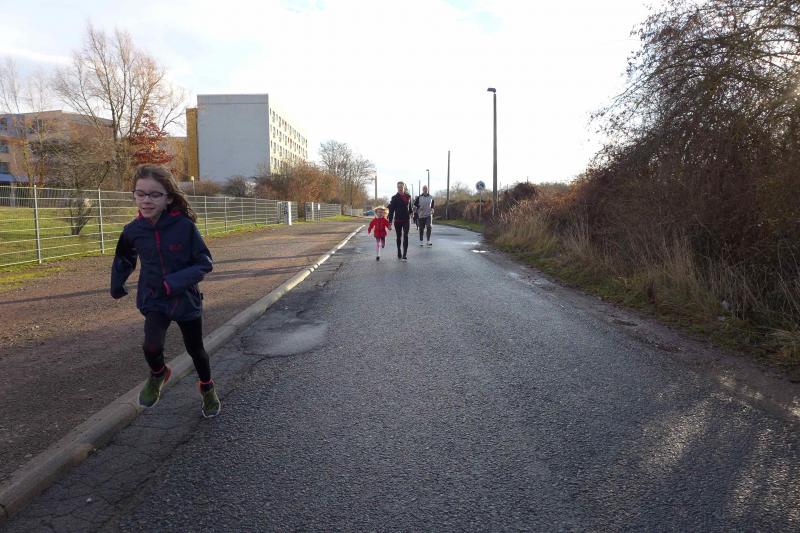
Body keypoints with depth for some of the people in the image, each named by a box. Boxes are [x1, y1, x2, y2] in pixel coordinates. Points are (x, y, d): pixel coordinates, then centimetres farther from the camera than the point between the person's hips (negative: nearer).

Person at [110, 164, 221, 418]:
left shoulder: (184, 225, -20)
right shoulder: (133, 231, -10)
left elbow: (205, 263, -16)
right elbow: (124, 260, 11)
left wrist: (175, 282, -28)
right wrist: (117, 287, 20)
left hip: (186, 299, -1)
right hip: (154, 300, 1)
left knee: (195, 349, 14)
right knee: (152, 346, -22)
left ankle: (207, 388, 43)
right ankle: (158, 374, 14)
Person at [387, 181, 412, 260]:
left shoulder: (408, 197, 6)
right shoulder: (394, 198, -3)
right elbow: (391, 210, -6)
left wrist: (410, 217, 16)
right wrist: (390, 221, -11)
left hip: (406, 220, 1)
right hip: (398, 220, -1)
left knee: (405, 237, -9)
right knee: (399, 237, 10)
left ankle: (404, 255, -13)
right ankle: (399, 254, 25)